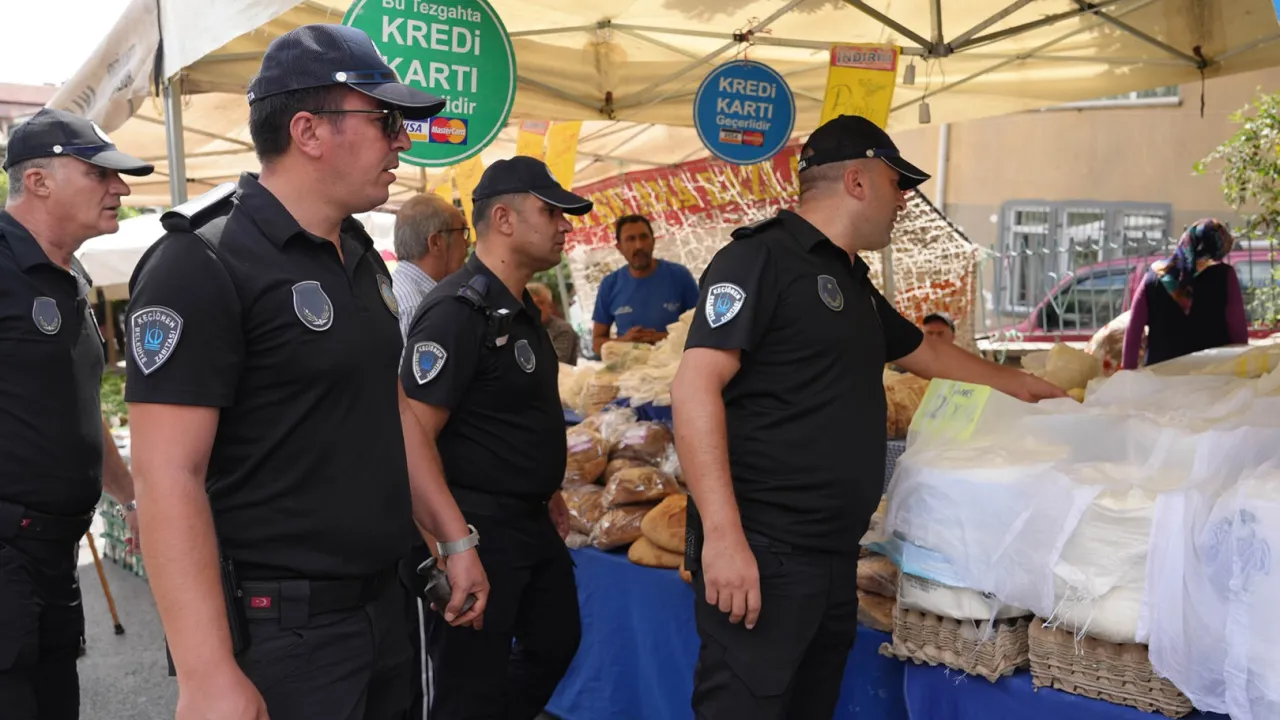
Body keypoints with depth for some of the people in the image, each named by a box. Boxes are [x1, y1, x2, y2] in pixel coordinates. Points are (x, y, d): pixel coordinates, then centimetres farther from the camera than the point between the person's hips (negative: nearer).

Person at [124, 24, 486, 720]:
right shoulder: (202, 263, -16)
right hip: (278, 629, -8)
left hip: (381, 604, 8)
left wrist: (453, 535, 15)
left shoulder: (361, 256, 10)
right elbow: (168, 476, -21)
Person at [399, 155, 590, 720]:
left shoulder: (521, 308, 11)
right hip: (477, 531, -10)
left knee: (556, 640, 23)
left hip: (532, 524, 10)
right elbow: (413, 435, -25)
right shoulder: (459, 310, -20)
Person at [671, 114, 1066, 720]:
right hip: (761, 554, -9)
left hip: (835, 557, 9)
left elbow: (925, 352, 37)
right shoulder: (761, 259, -9)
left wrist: (1018, 384, 47)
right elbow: (695, 387, -18)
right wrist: (723, 534, -25)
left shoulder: (854, 285, 19)